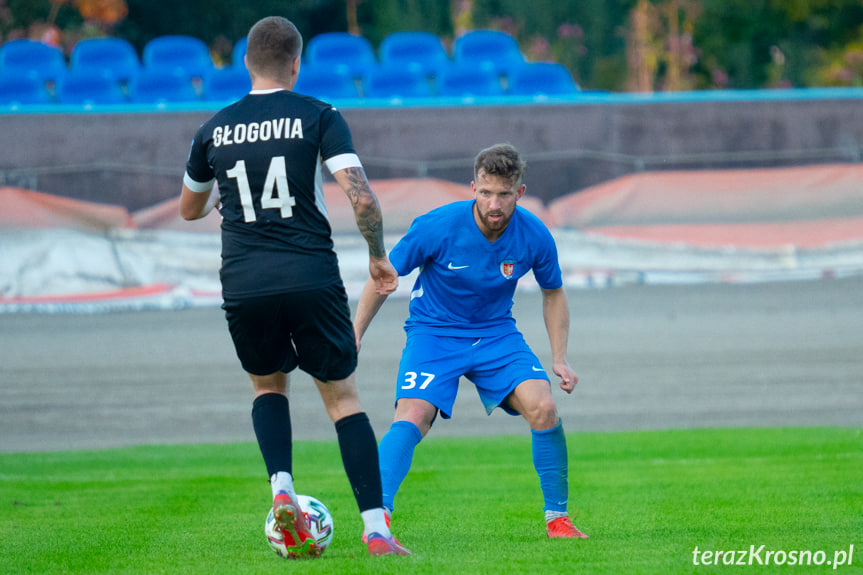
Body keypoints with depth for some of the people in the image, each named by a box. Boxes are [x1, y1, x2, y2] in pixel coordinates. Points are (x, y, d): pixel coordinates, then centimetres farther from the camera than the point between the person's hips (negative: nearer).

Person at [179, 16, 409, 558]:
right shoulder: (319, 118, 0)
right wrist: (379, 256, 5)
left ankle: (282, 491, 1)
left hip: (243, 284, 2)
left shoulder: (214, 130, 9)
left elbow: (190, 209, 25)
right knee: (342, 395, 9)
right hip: (311, 278, -2)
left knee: (269, 386, 26)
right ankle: (377, 529, -2)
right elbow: (362, 196, -10)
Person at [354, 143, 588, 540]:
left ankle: (558, 518, -3)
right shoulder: (439, 226, -22)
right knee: (412, 417, -26)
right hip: (433, 332, -2)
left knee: (543, 407, -19)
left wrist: (559, 358, 1)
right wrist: (354, 336, -6)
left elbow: (553, 293, 8)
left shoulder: (534, 236, -13)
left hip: (496, 333, 2)